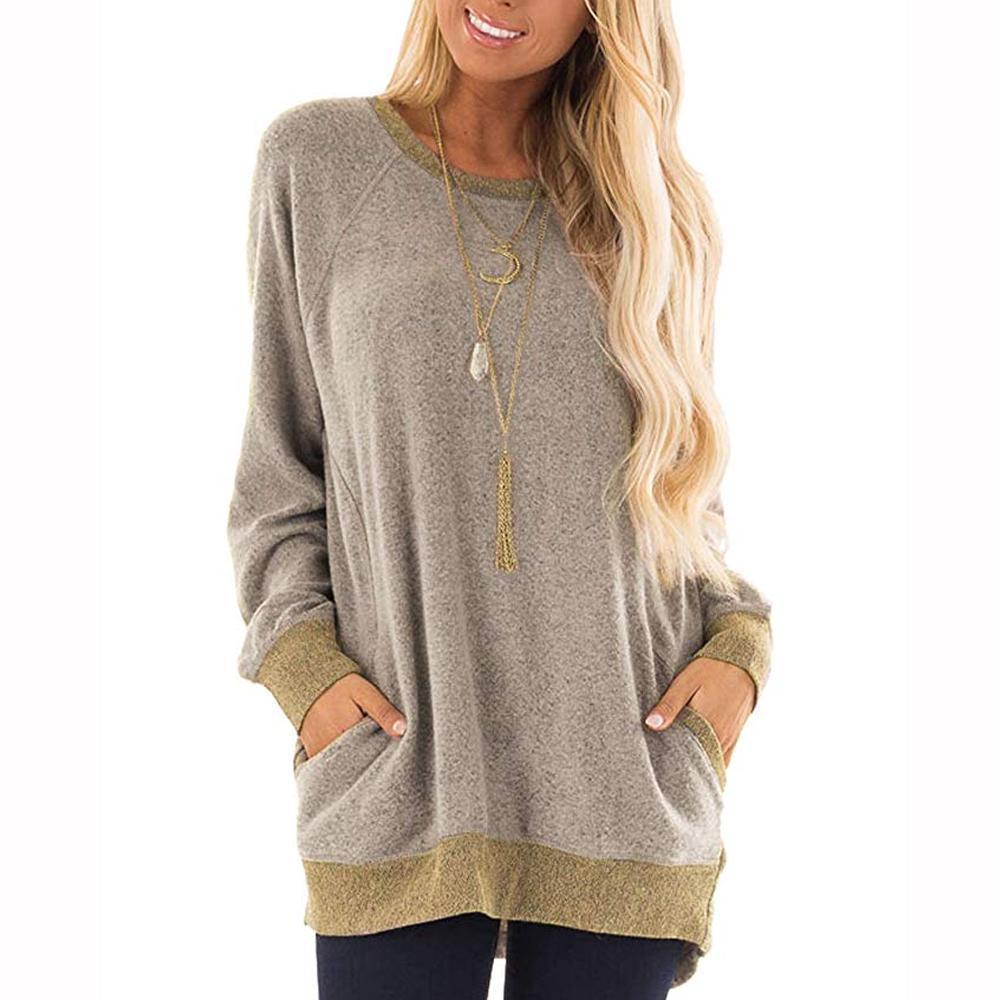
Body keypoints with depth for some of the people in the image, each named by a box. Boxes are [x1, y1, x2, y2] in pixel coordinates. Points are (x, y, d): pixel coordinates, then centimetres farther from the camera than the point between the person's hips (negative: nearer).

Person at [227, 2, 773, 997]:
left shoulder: (653, 209, 10)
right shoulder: (316, 159, 6)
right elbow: (277, 461, 8)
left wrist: (738, 639, 1)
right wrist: (298, 651, -4)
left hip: (625, 780, 2)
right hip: (397, 780, -1)